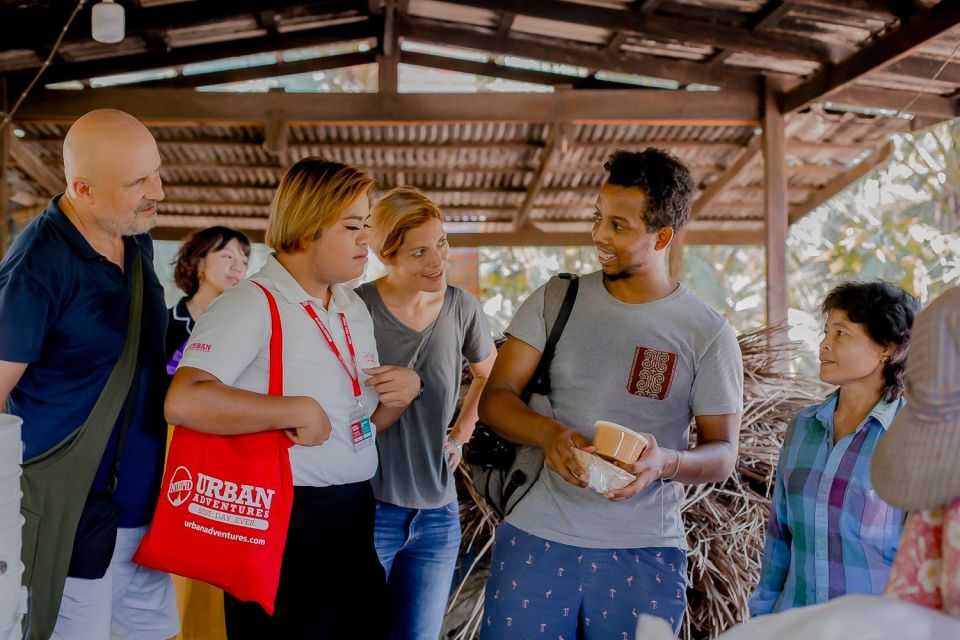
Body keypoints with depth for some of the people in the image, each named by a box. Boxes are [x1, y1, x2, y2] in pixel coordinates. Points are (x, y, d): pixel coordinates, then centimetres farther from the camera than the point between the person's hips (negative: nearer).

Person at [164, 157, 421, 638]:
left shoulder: (354, 309, 13)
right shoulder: (251, 304, -14)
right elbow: (183, 402, -29)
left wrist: (403, 391, 1)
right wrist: (298, 410, -25)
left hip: (354, 519, 8)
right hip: (282, 524, -8)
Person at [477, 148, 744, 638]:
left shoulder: (708, 334, -2)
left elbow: (722, 453, 0)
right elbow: (495, 397, 0)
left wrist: (666, 462, -22)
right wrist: (547, 432, -21)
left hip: (645, 554, -1)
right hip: (536, 539, 1)